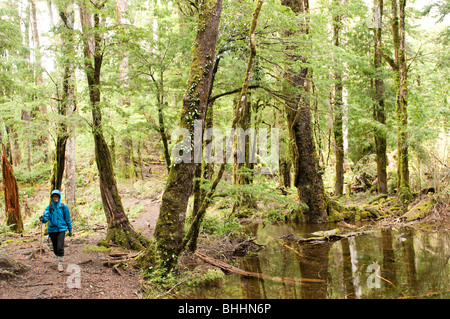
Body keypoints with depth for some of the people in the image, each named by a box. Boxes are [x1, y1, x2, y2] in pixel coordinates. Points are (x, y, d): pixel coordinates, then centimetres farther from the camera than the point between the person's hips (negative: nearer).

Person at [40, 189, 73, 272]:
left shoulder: (64, 207, 1)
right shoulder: (49, 208, 4)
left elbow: (67, 219, 8)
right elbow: (46, 217, -9)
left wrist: (70, 229, 12)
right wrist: (43, 219, -32)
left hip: (61, 229, -2)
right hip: (52, 229, 2)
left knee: (60, 247, -15)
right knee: (55, 248, 9)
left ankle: (60, 264, -7)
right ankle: (59, 258, 36)